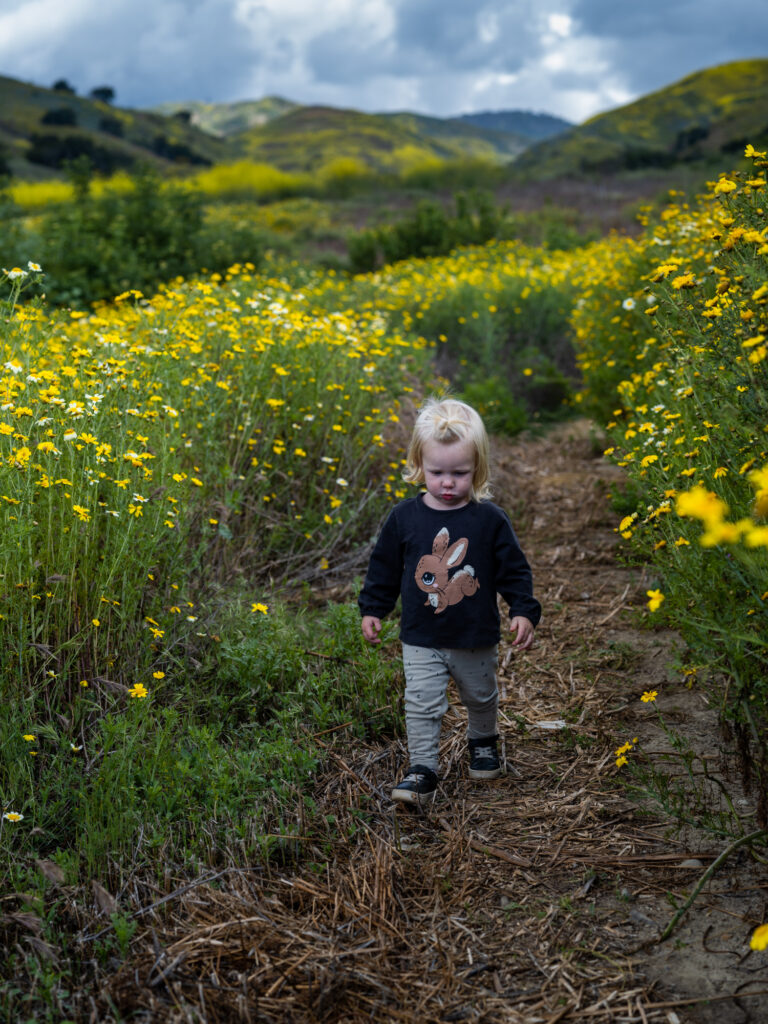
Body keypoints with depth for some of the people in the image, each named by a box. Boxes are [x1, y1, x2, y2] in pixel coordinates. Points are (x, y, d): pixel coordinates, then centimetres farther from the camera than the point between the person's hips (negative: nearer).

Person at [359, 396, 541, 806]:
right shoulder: (404, 516, -9)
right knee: (421, 704, -6)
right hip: (421, 639, 0)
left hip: (476, 639, 1)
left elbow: (514, 570, -3)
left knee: (481, 697, 21)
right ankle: (422, 771, 8)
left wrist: (524, 612, -11)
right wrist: (372, 609, 5)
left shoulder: (490, 519, -12)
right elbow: (384, 568, 4)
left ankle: (482, 741, 49)